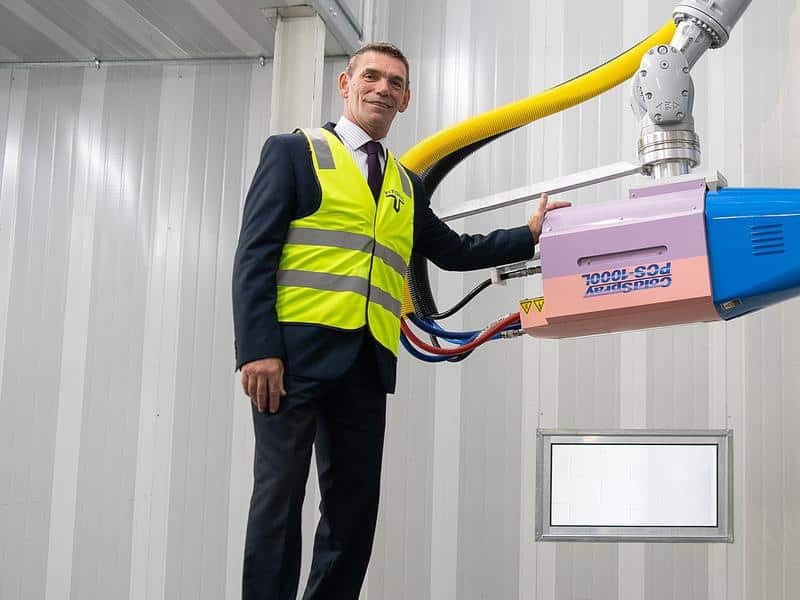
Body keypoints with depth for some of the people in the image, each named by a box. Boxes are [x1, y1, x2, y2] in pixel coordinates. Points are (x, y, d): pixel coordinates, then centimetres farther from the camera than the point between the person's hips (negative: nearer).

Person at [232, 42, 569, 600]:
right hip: (298, 349, -6)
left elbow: (453, 250, 26)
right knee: (280, 493, -5)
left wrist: (530, 235, 16)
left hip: (367, 361, 6)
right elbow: (255, 254, -4)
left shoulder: (405, 186, 22)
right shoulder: (294, 152, 5)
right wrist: (258, 348, -15)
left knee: (355, 504, 7)